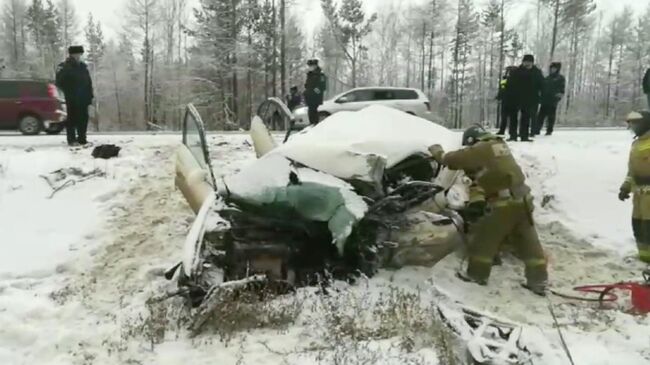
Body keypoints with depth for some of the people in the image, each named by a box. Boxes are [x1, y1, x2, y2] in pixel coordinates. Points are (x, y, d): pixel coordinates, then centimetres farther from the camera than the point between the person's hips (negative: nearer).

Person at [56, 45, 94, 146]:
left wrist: (89, 95, 10)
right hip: (71, 99, -5)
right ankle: (71, 140, 1)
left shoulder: (83, 66, 14)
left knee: (83, 118, 6)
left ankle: (82, 138, 14)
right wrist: (67, 92, -15)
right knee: (72, 119, -3)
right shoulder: (64, 67, -3)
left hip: (83, 98, 5)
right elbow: (60, 83, -7)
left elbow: (89, 82, 16)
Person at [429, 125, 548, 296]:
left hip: (504, 203, -8)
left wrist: (438, 153, 19)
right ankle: (538, 282, 17)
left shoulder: (479, 149, -6)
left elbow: (455, 159, 2)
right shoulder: (500, 145, 16)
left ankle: (477, 274, 20)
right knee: (529, 242, 12)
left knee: (484, 237, 9)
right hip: (522, 200, 8)